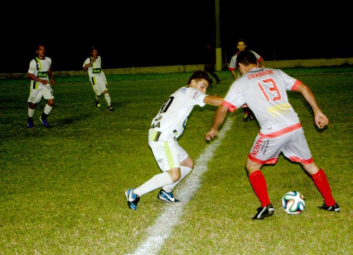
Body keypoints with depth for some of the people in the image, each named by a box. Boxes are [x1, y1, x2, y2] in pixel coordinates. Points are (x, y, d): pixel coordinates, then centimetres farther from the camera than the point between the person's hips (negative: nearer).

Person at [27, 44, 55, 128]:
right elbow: (30, 75, -17)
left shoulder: (48, 60, 4)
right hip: (36, 86, -4)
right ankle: (30, 120, 30)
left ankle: (43, 117, 13)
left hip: (46, 85, 4)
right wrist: (41, 81, -26)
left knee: (51, 102, -9)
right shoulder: (34, 61, -14)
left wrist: (51, 79, 9)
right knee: (33, 104, 6)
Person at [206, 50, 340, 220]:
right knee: (310, 165, 23)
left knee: (252, 166, 16)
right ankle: (331, 203, 27)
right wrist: (317, 112, 15)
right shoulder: (275, 73, 17)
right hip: (295, 127, 4)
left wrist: (214, 129, 20)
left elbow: (223, 109, 4)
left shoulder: (241, 83, 6)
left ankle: (266, 206, 2)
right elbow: (303, 88, 11)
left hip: (272, 133, -4)